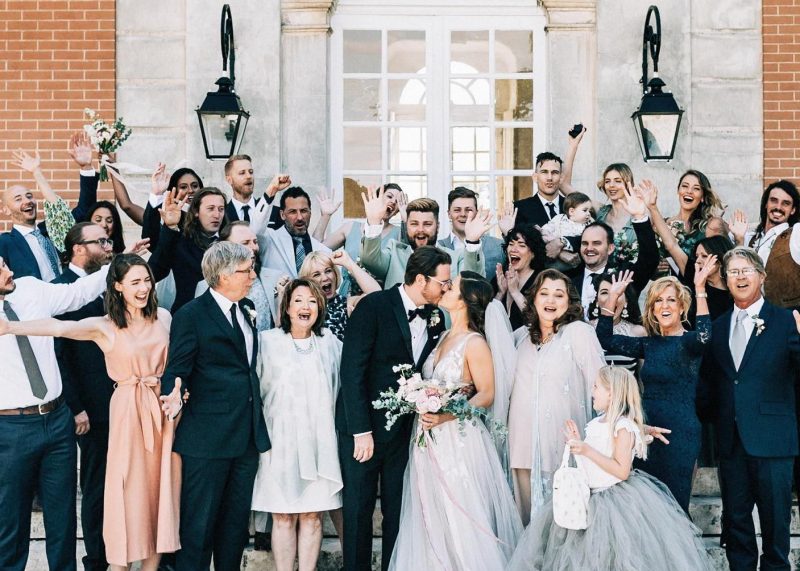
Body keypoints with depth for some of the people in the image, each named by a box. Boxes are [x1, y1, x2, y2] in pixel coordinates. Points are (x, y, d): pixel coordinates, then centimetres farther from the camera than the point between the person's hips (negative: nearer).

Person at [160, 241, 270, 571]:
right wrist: (175, 394, -31)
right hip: (208, 437, -7)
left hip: (248, 433, 7)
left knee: (237, 520, 16)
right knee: (199, 522, 1)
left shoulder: (247, 309, 12)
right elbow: (177, 369, -13)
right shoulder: (191, 315, -10)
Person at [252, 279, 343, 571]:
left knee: (312, 515, 3)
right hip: (280, 440, -2)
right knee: (283, 517, 1)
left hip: (318, 442, 2)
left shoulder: (331, 344, 9)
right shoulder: (268, 341, 2)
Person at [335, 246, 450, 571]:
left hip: (404, 429, 5)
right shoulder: (373, 306, -13)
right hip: (363, 426, -5)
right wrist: (361, 431, -19)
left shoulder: (435, 318, 5)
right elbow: (352, 370, -16)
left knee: (398, 510, 10)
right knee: (358, 508, 6)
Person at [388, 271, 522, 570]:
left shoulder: (474, 343, -11)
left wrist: (446, 416, -24)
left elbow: (487, 395, -13)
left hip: (458, 438, -7)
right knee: (431, 515, 10)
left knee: (460, 516, -1)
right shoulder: (443, 337, 12)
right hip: (430, 439, 7)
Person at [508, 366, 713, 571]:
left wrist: (587, 450, -22)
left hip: (617, 498, -8)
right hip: (592, 496, 8)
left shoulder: (624, 427, -14)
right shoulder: (595, 424, 10)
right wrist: (577, 443, 4)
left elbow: (621, 470, -22)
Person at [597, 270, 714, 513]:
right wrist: (612, 297, 3)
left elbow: (704, 336, -29)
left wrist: (700, 289, -31)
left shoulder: (688, 342, -5)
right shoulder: (649, 344, 11)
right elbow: (605, 339, 10)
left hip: (680, 431, -6)